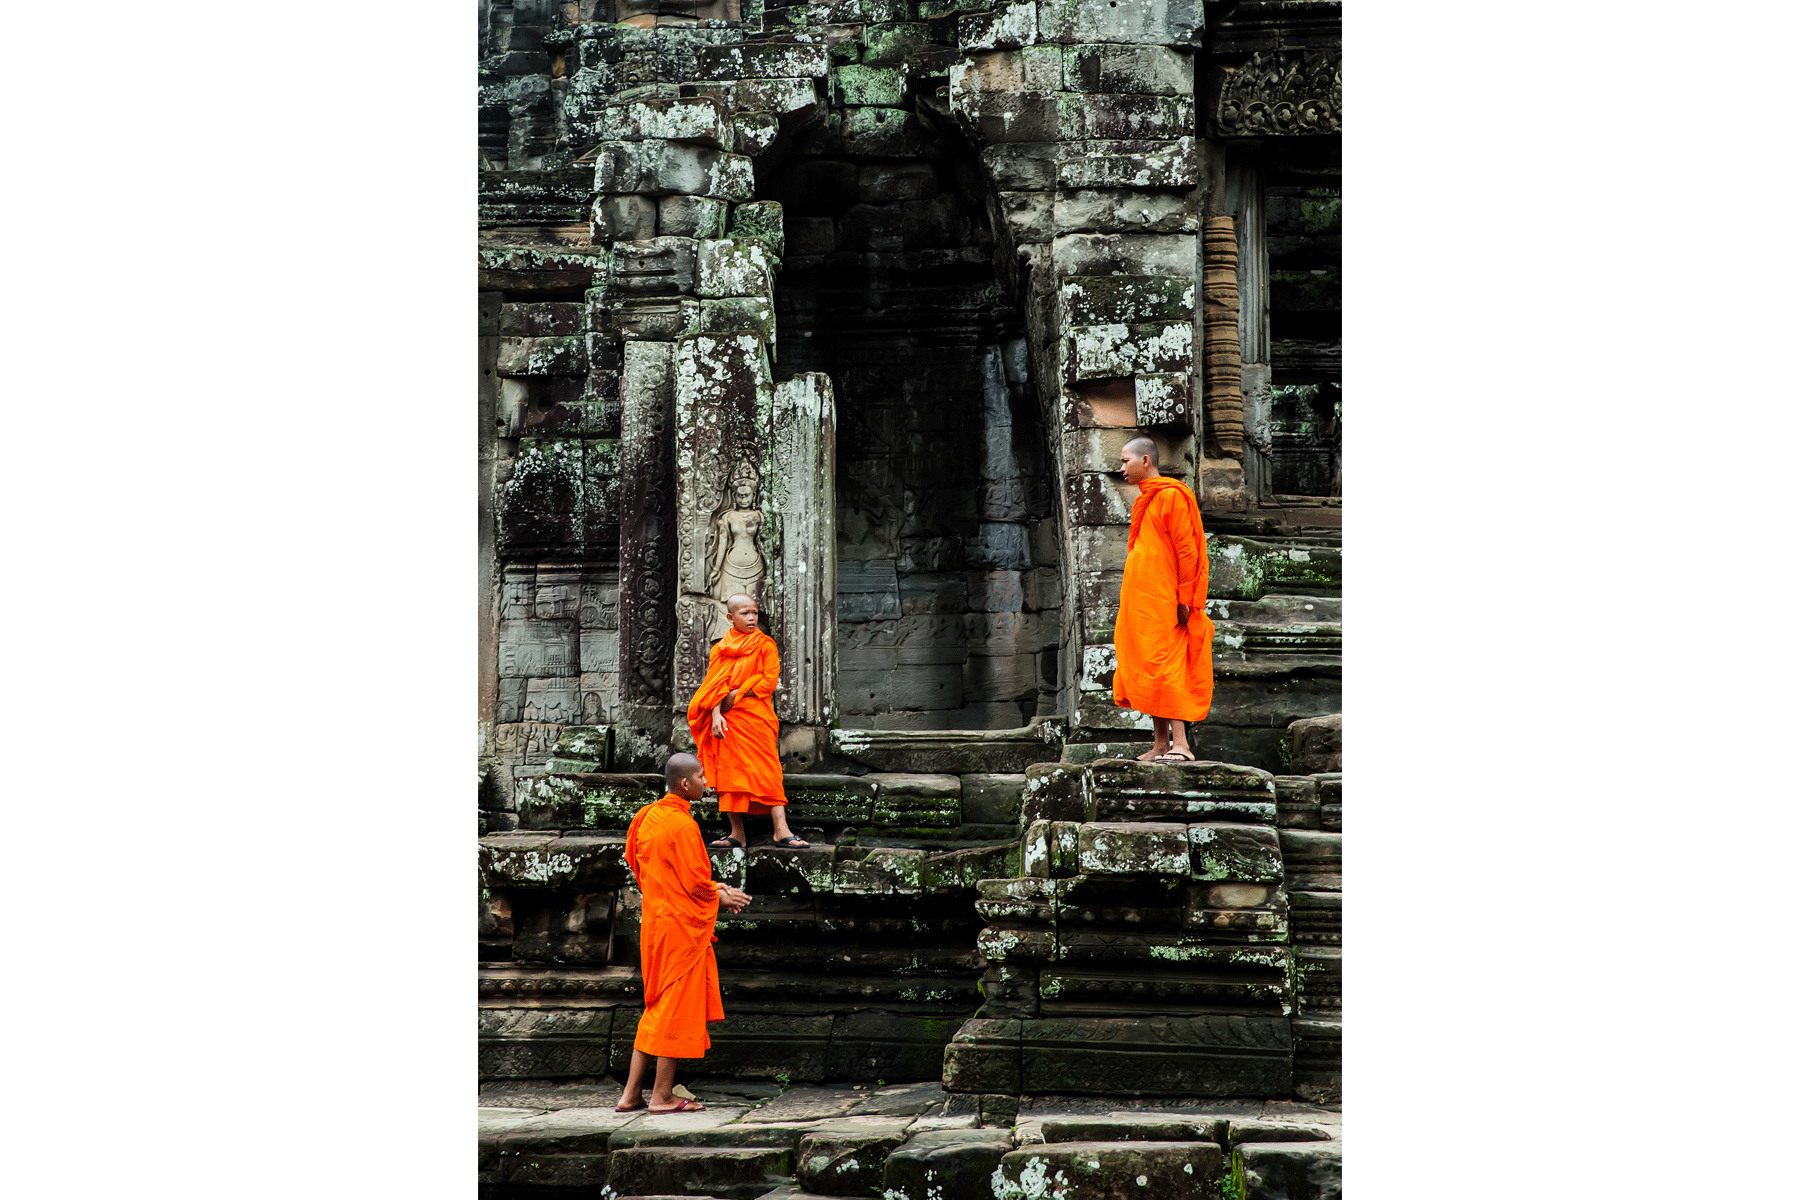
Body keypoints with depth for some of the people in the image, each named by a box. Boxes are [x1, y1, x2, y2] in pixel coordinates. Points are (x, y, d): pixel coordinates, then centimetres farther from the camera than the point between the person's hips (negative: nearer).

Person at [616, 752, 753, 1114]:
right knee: (677, 1007, -1)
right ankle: (662, 1095, 3)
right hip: (683, 925, -9)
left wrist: (713, 890, 15)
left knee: (657, 1008, 14)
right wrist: (722, 898, 3)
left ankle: (631, 1094, 12)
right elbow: (696, 884, -18)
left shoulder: (648, 818, 9)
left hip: (654, 920, 9)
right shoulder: (682, 825, -18)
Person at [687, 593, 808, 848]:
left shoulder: (765, 645, 4)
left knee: (767, 771, -11)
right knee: (730, 773, 2)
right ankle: (737, 834, 6)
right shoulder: (720, 649, 11)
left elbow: (770, 681, -5)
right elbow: (715, 685, 3)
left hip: (757, 716, -3)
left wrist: (737, 694, -11)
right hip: (727, 720, 3)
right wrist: (716, 714, -13)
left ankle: (781, 830, -16)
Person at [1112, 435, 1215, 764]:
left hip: (1163, 601, -9)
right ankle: (1161, 744, 9)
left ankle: (1180, 745, -15)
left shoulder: (1172, 496, -10)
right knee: (1147, 672, 7)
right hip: (1140, 601, 9)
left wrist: (1184, 599, -16)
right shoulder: (1144, 500, 19)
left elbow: (1187, 551, -14)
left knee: (1165, 668, -13)